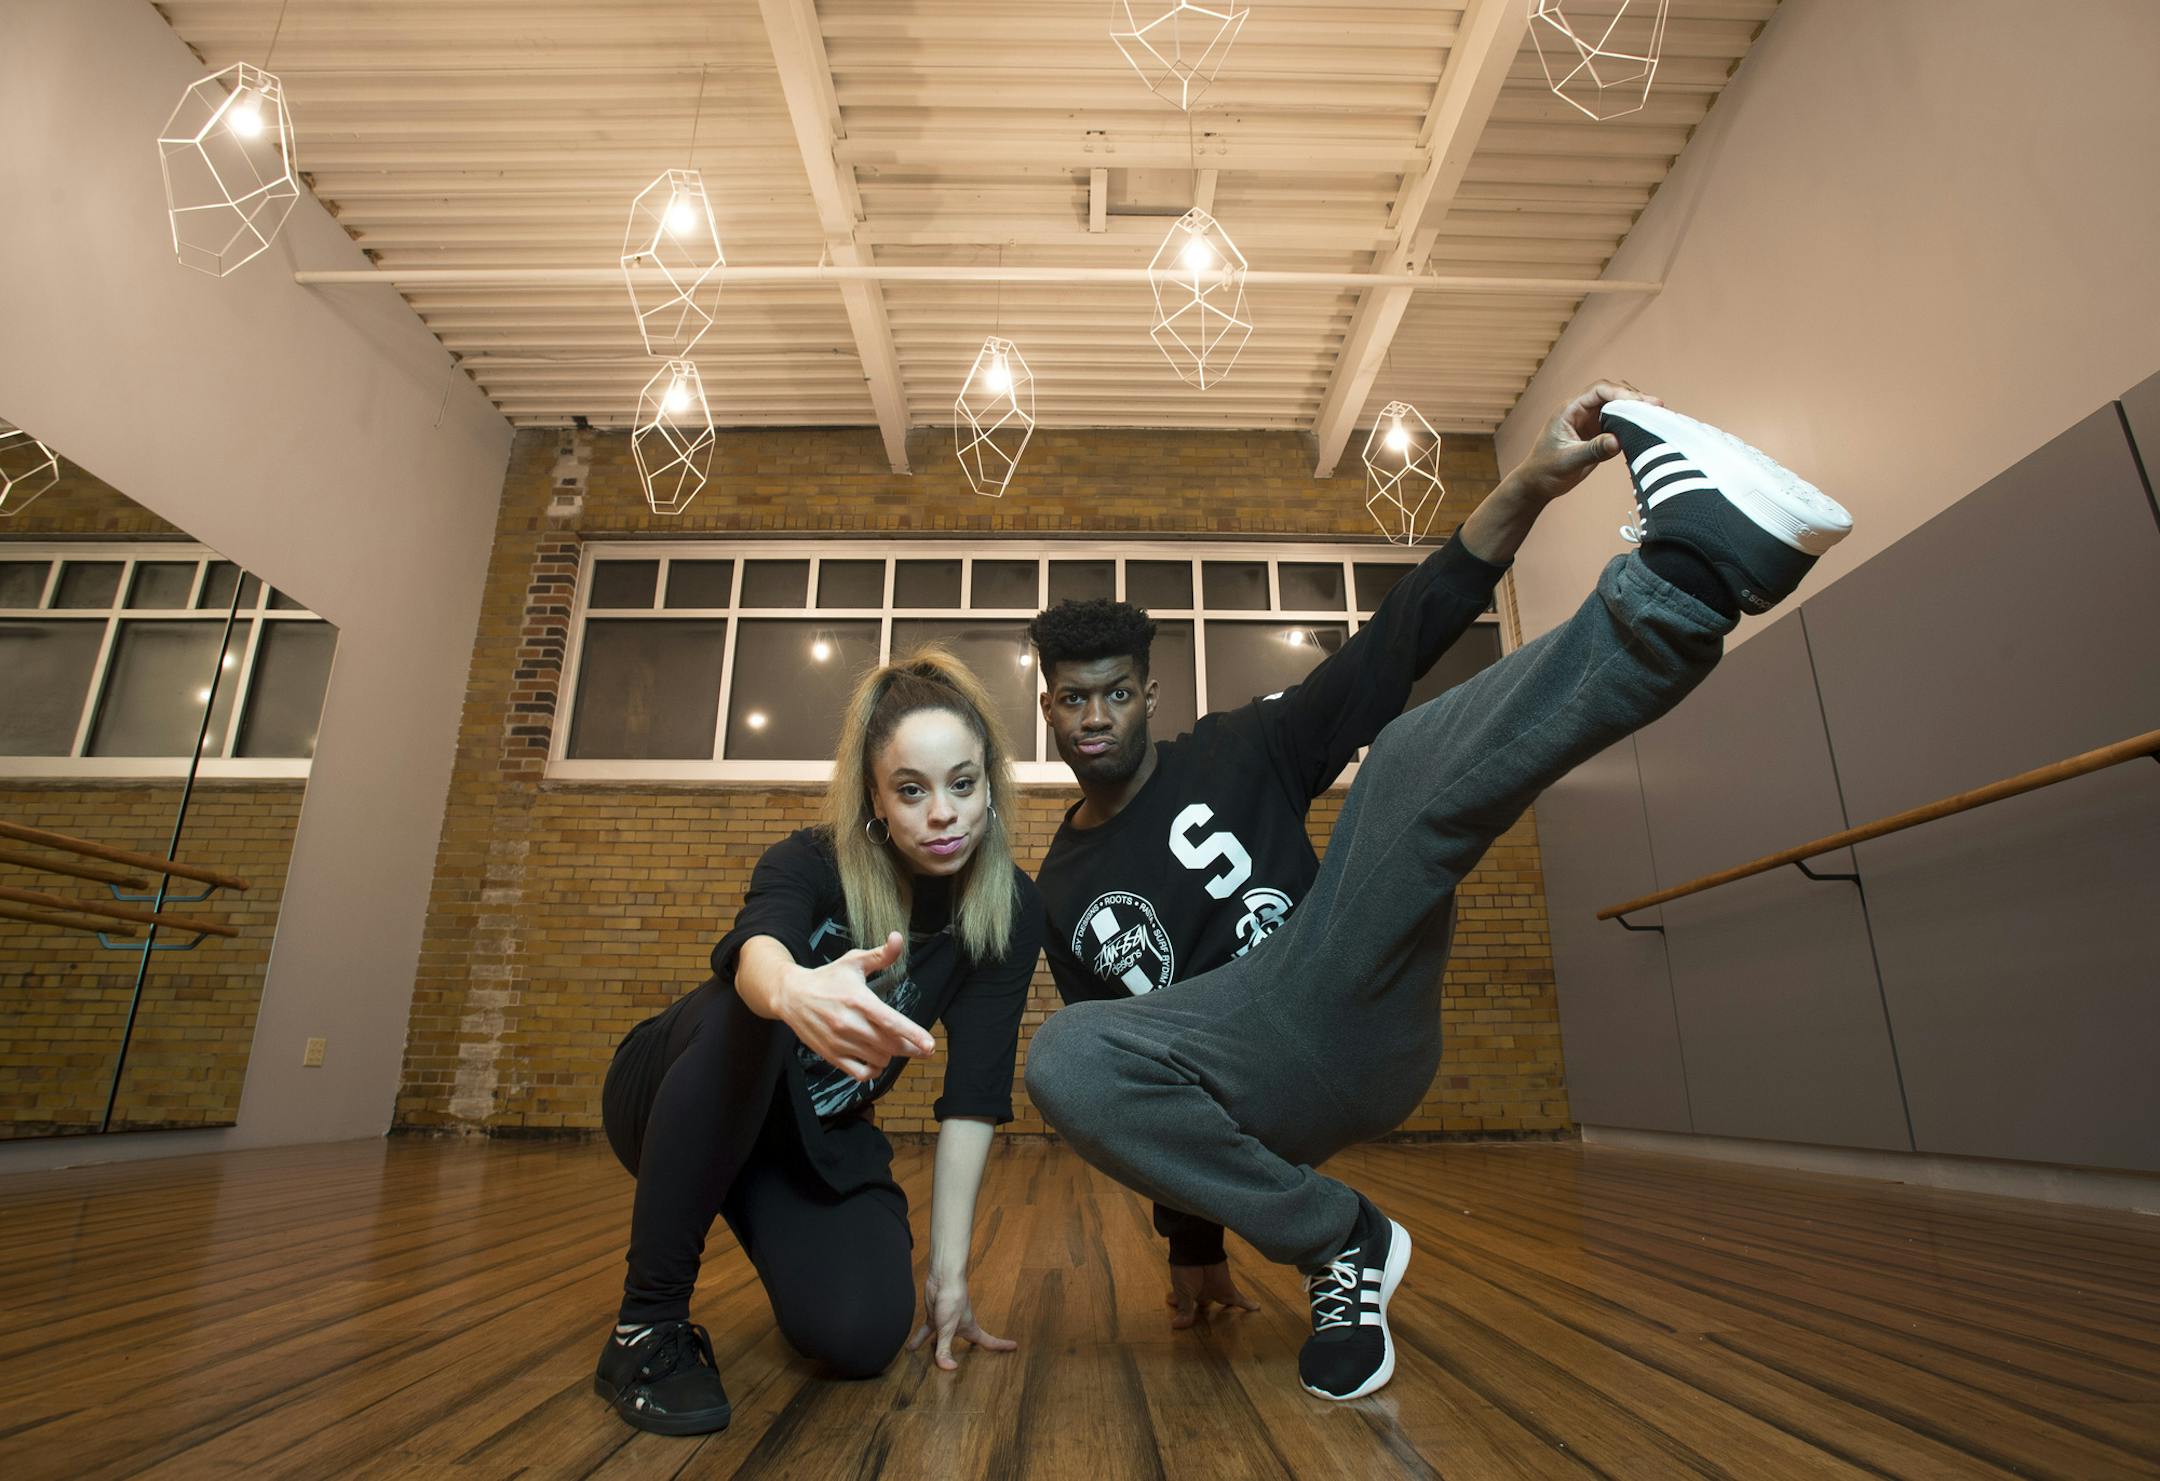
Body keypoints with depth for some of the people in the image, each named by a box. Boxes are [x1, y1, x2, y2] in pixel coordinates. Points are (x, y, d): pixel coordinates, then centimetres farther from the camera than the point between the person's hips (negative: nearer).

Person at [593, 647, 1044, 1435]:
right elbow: (757, 946, -49)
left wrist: (949, 1267, -20)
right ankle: (648, 1319, -20)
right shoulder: (813, 861, -25)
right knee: (753, 1006, -37)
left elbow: (973, 1094, -17)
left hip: (820, 1138, 2)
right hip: (682, 1108, -2)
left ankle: (780, 1235, 12)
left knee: (862, 1335, -23)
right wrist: (795, 990, -73)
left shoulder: (1010, 908, -17)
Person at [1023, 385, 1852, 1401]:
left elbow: (1400, 637, -3)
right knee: (1063, 1056, -30)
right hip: (1246, 1097, 2)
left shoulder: (1238, 753, 8)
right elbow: (1131, 1061, 18)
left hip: (1357, 1009, -1)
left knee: (1419, 755, -20)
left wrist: (1527, 488, -18)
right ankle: (1335, 1240, -12)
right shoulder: (1058, 891, 14)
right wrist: (1191, 1241, 21)